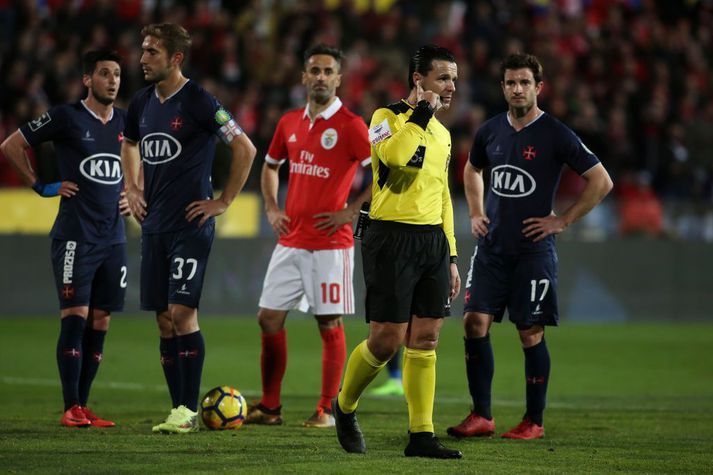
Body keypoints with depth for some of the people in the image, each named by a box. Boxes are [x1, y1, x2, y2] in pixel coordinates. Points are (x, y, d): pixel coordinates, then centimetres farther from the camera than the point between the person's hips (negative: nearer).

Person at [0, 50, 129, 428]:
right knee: (75, 318, -10)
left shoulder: (126, 123, 11)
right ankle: (71, 409, -9)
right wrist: (41, 186, -3)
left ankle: (83, 405, 10)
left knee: (100, 322, 5)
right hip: (74, 236, -6)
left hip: (113, 237, 6)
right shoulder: (66, 117, -5)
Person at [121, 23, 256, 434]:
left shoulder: (197, 101, -12)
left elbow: (245, 148, -13)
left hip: (191, 225, -7)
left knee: (182, 312, -12)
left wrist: (223, 202, -11)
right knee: (164, 319, 6)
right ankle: (179, 410, 11)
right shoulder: (142, 103, 9)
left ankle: (190, 411, -7)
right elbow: (130, 145, 31)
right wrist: (133, 189, 17)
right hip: (154, 225, 7)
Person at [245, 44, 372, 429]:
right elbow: (270, 166, 28)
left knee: (329, 325, -1)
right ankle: (269, 407, 14)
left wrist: (352, 210, -15)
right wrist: (271, 209, 14)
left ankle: (326, 411, 7)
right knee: (269, 319, 5)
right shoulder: (290, 123, 11)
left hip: (330, 244, -6)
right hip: (290, 240, 6)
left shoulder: (349, 125, -8)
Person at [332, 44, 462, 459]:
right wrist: (422, 112, -16)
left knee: (426, 339, 3)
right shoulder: (388, 117, -5)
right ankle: (345, 407, 18)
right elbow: (393, 154, -28)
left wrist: (450, 257, 19)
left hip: (433, 240, 7)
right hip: (392, 238, -7)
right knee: (388, 339, -6)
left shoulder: (442, 133, 17)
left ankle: (421, 436, 4)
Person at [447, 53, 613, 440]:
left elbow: (601, 181, -7)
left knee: (530, 334, -2)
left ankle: (534, 421, 9)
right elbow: (472, 170, 29)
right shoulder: (490, 131, 7)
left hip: (532, 249, -5)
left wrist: (562, 221, -8)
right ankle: (481, 416, 6)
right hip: (491, 246, 5)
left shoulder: (555, 135, -9)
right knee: (475, 323, -2)